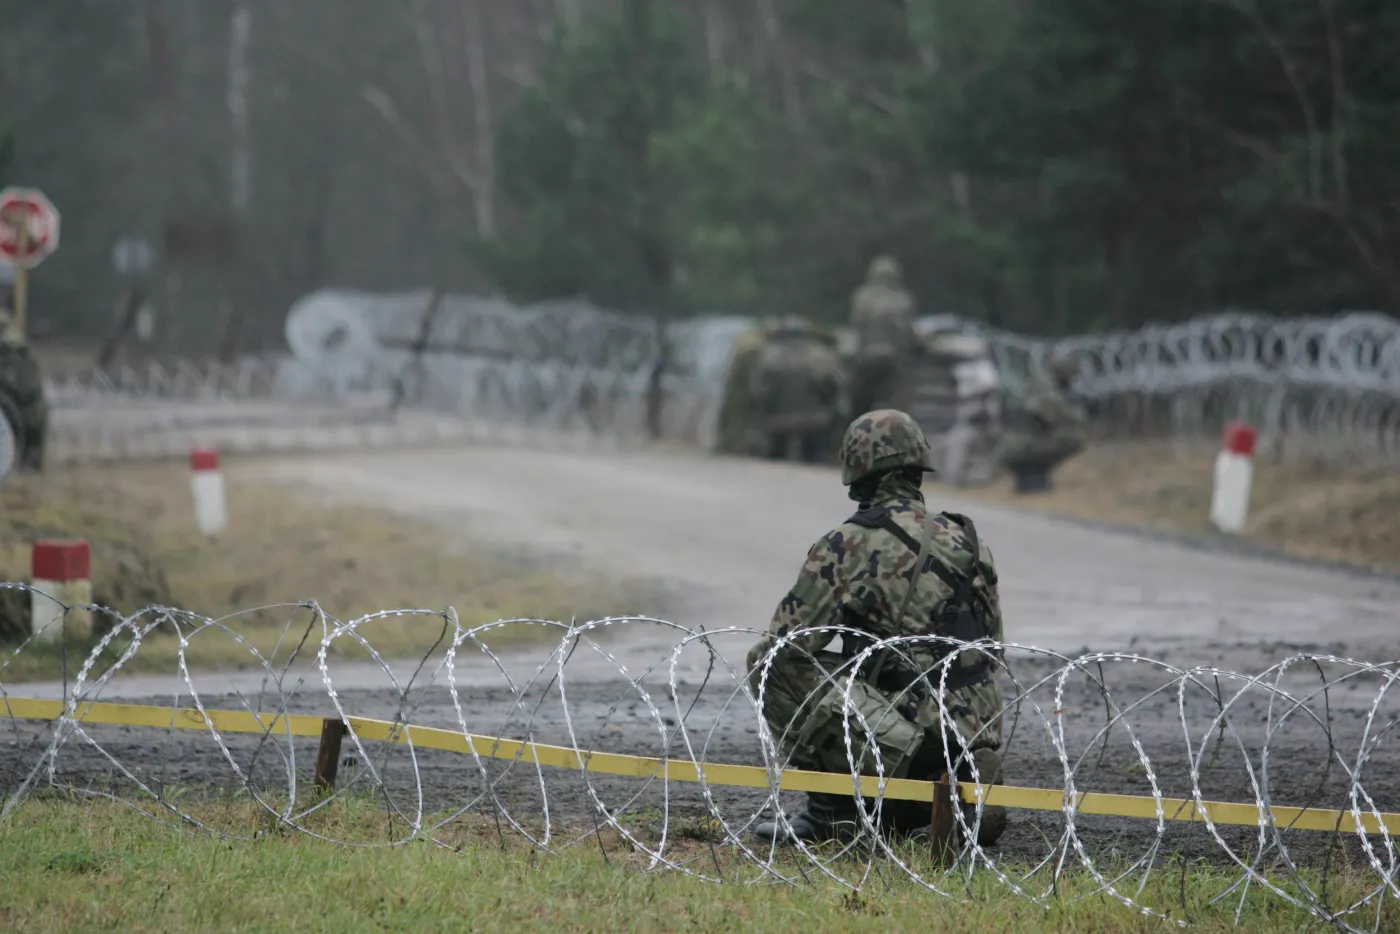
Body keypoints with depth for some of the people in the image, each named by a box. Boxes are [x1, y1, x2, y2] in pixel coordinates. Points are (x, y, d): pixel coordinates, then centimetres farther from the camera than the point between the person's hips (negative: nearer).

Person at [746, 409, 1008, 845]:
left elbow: (786, 641, -6)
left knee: (767, 662, -3)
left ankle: (832, 805, -5)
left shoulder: (849, 544, -5)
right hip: (977, 739, 7)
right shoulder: (969, 541, 14)